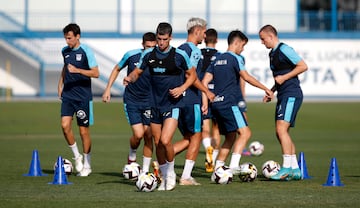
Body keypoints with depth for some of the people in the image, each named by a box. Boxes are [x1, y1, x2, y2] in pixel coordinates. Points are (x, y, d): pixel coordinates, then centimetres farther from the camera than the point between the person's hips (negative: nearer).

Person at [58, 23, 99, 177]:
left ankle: (87, 165, 14)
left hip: (83, 96, -5)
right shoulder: (65, 51, 8)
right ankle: (77, 156, 8)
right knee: (65, 125, -12)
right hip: (68, 94, 5)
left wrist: (77, 70, -24)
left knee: (84, 130, 1)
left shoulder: (86, 51, -9)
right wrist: (60, 84, 17)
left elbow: (95, 73, -13)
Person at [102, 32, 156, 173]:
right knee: (138, 134, -14)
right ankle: (131, 157, 17)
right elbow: (117, 69, 8)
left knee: (148, 136, -2)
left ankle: (145, 170, 9)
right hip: (131, 101, -1)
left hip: (149, 102, 1)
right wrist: (108, 89, 5)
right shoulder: (131, 55, -9)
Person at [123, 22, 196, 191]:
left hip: (172, 104, -4)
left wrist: (182, 88, -12)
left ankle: (171, 173, 4)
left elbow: (192, 74, 4)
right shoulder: (148, 55, 2)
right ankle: (165, 177, 25)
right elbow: (138, 71, 12)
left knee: (165, 140, -19)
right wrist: (130, 78, -11)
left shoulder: (179, 55, -7)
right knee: (157, 143, 8)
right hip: (155, 104, 4)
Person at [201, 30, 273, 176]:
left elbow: (205, 81, 15)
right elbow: (246, 77, -18)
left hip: (217, 104, 9)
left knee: (230, 137, 16)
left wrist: (205, 102, 15)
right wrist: (265, 88, -15)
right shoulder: (235, 58, -4)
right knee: (245, 132, -14)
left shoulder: (217, 60, 19)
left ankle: (217, 170, 12)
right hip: (230, 103, -9)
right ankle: (234, 166, -29)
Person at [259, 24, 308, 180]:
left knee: (281, 128, -18)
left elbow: (303, 66, -14)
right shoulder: (272, 54, 18)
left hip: (292, 94, -10)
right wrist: (271, 91, 17)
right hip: (283, 95, 10)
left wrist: (284, 78, -16)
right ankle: (295, 169, 14)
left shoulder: (284, 50, -12)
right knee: (281, 133, 9)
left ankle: (287, 168, -18)